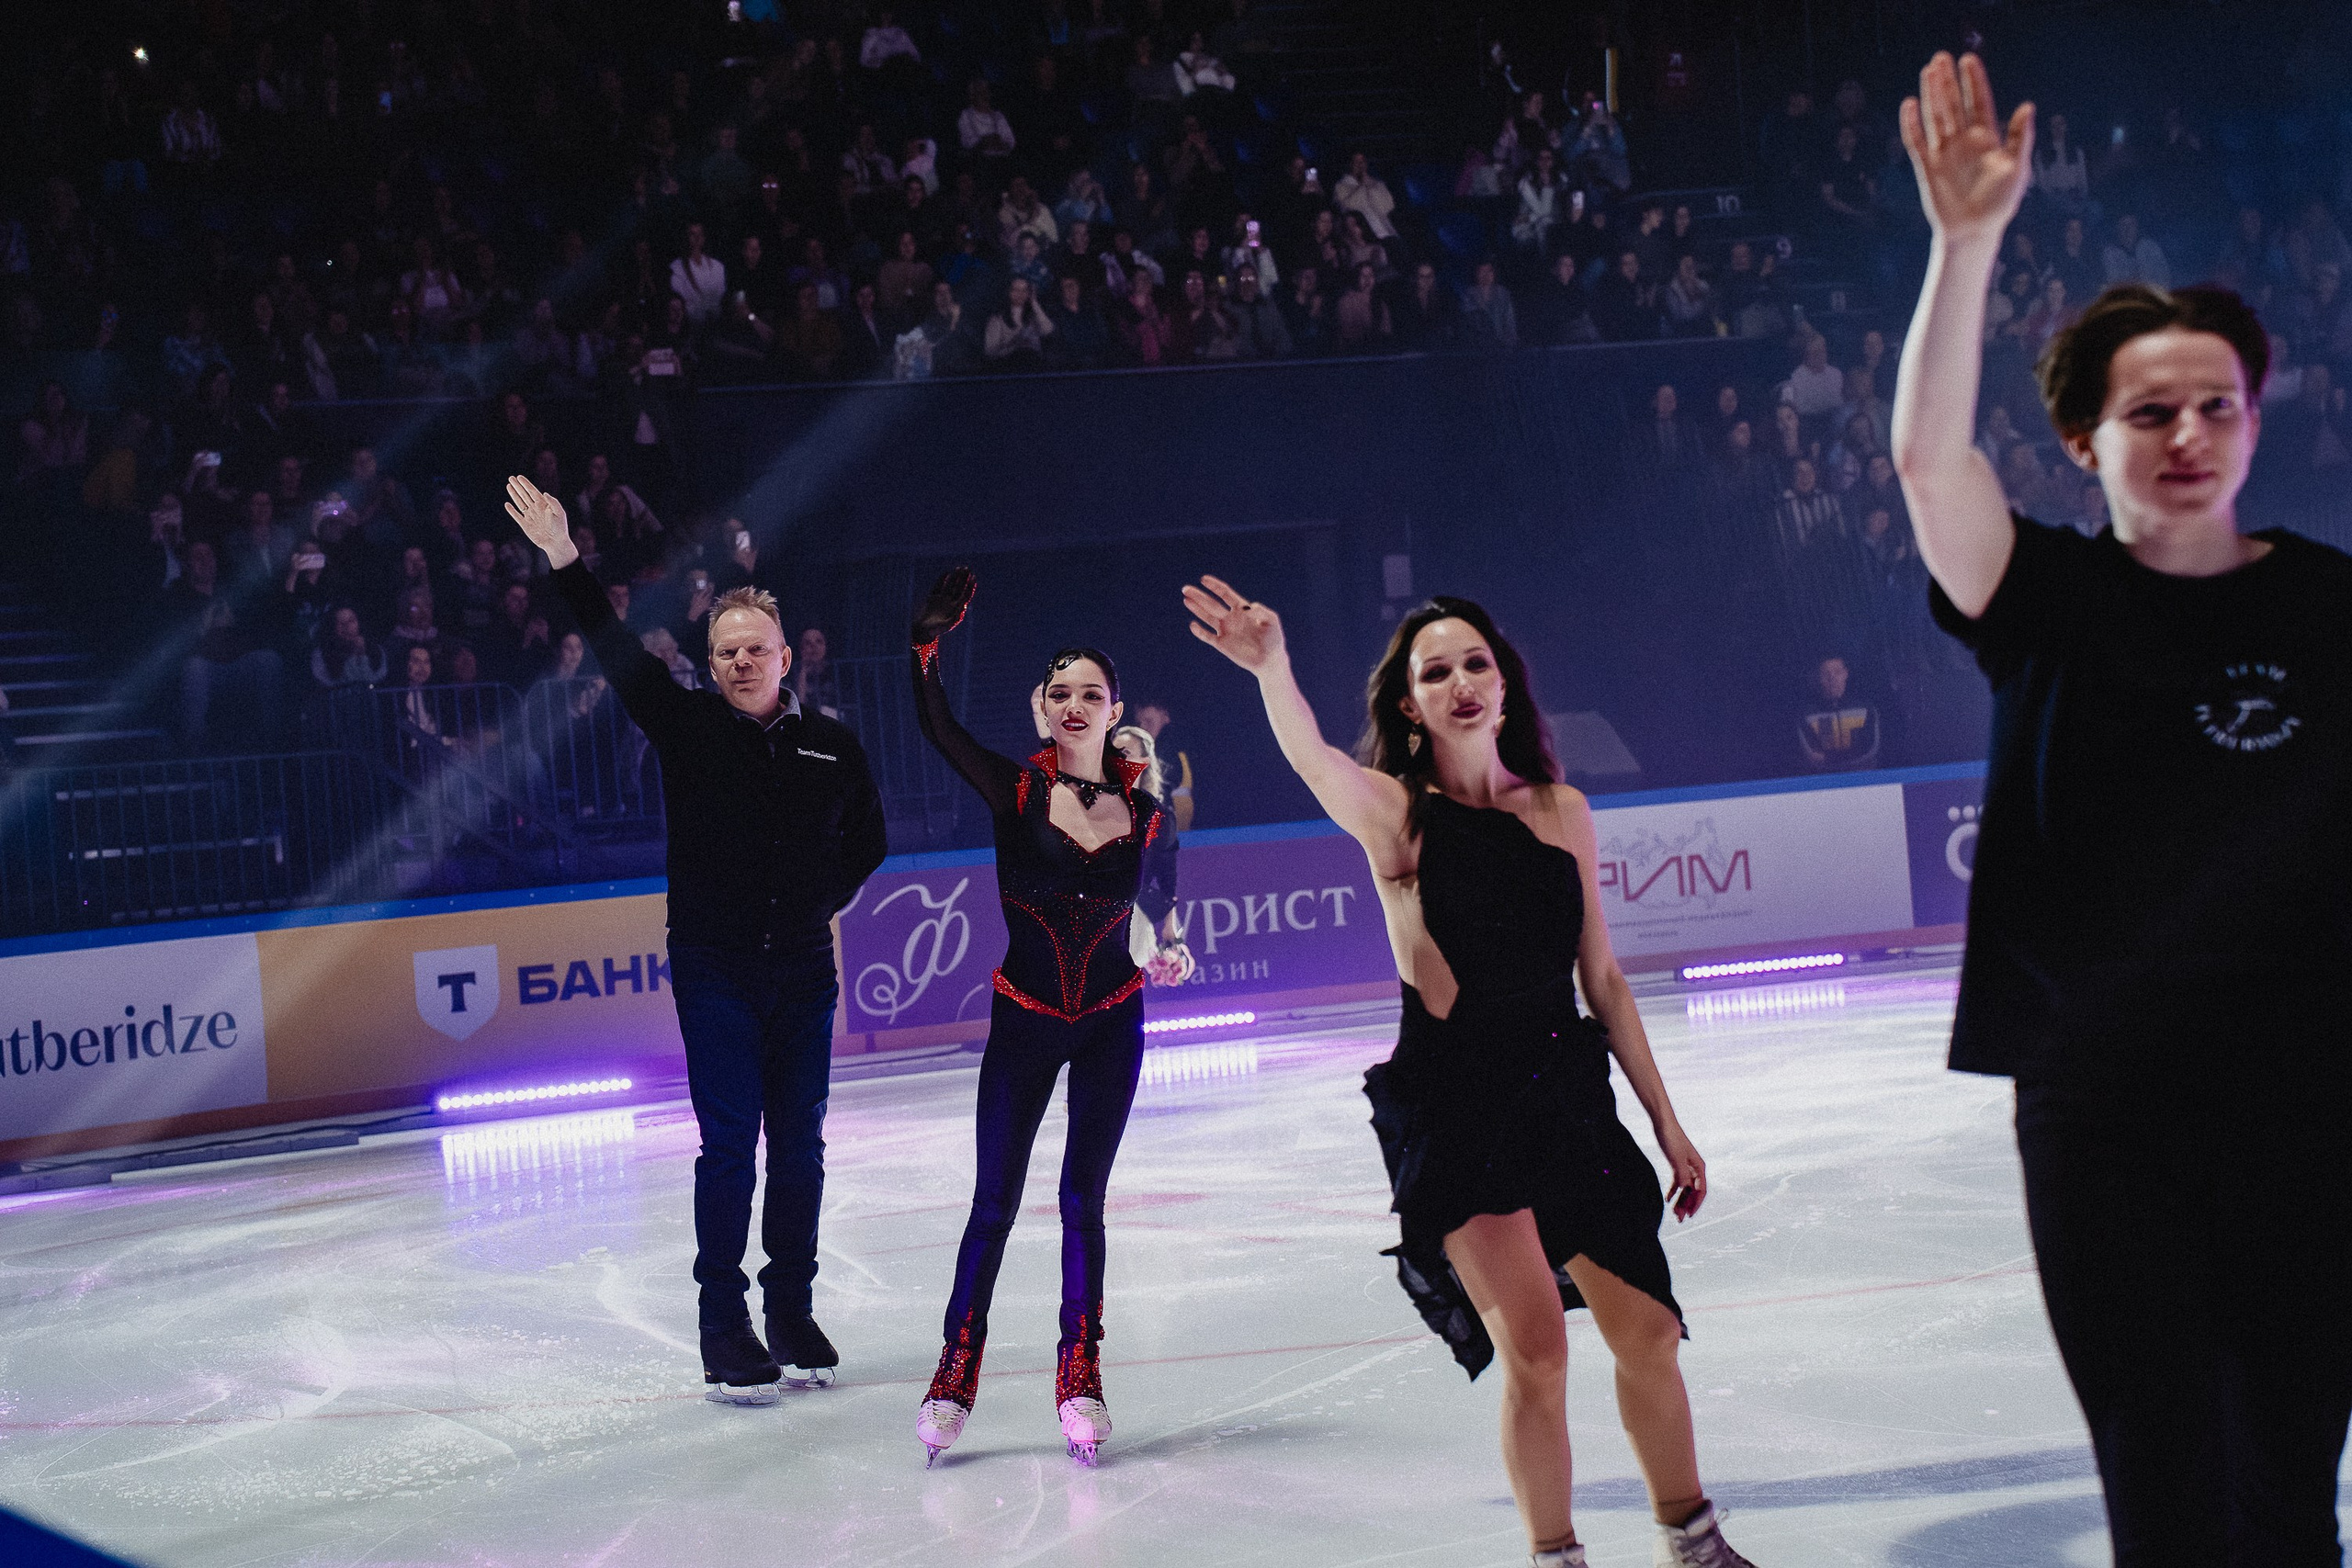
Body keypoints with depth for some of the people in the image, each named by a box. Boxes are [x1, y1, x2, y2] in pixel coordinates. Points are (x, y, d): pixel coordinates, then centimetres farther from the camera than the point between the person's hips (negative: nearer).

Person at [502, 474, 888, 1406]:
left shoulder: (832, 749, 5)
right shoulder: (685, 726, -1)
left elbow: (868, 840, 21)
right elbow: (619, 655, -13)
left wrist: (825, 902, 7)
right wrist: (565, 564, -23)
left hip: (803, 972, 3)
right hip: (714, 971, -3)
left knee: (799, 1145, 8)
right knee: (728, 1143, -4)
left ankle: (792, 1311, 19)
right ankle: (724, 1326, 2)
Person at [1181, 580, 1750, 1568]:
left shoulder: (1560, 809, 4)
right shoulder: (1394, 811, -7)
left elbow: (1602, 979, 10)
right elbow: (1310, 755, -31)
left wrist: (1666, 1124, 13)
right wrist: (1273, 671, -53)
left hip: (1567, 1096, 4)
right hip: (1453, 1108, -4)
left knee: (1646, 1331, 9)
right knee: (1533, 1348, -14)